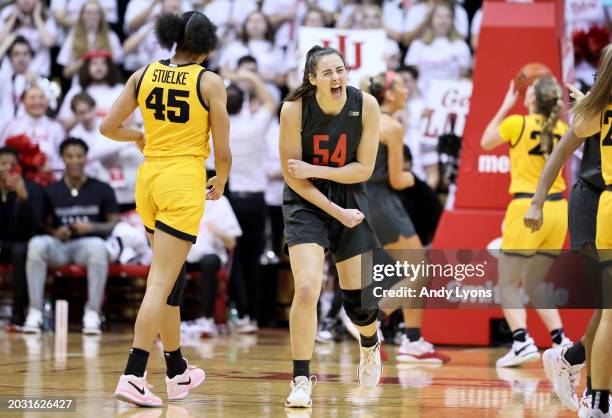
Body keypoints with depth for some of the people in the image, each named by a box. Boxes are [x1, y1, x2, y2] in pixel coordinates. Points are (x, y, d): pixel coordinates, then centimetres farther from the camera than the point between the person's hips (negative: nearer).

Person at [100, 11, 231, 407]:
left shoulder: (144, 74, 6)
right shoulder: (210, 82, -5)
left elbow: (108, 127, 8)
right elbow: (222, 152, -3)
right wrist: (220, 183, 17)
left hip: (149, 177, 5)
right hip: (184, 181, -5)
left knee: (171, 278, 18)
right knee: (161, 282, -9)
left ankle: (178, 373, 27)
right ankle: (133, 376, -17)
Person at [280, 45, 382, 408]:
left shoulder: (366, 106, -13)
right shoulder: (295, 109, -17)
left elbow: (364, 169, -9)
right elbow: (292, 174, -12)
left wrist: (315, 171, -21)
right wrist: (336, 212, -15)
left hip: (350, 199, 2)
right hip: (306, 202, -2)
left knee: (360, 300, 4)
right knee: (307, 289, -20)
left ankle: (370, 345, 41)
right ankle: (302, 382, -11)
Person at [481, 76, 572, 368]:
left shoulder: (517, 123, -8)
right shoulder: (560, 129, 6)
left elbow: (486, 142, 11)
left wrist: (505, 107, 17)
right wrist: (551, 105, 25)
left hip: (527, 210, -6)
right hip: (557, 210, 6)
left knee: (508, 283, 1)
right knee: (534, 285, 17)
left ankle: (522, 341, -18)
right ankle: (560, 341, 5)